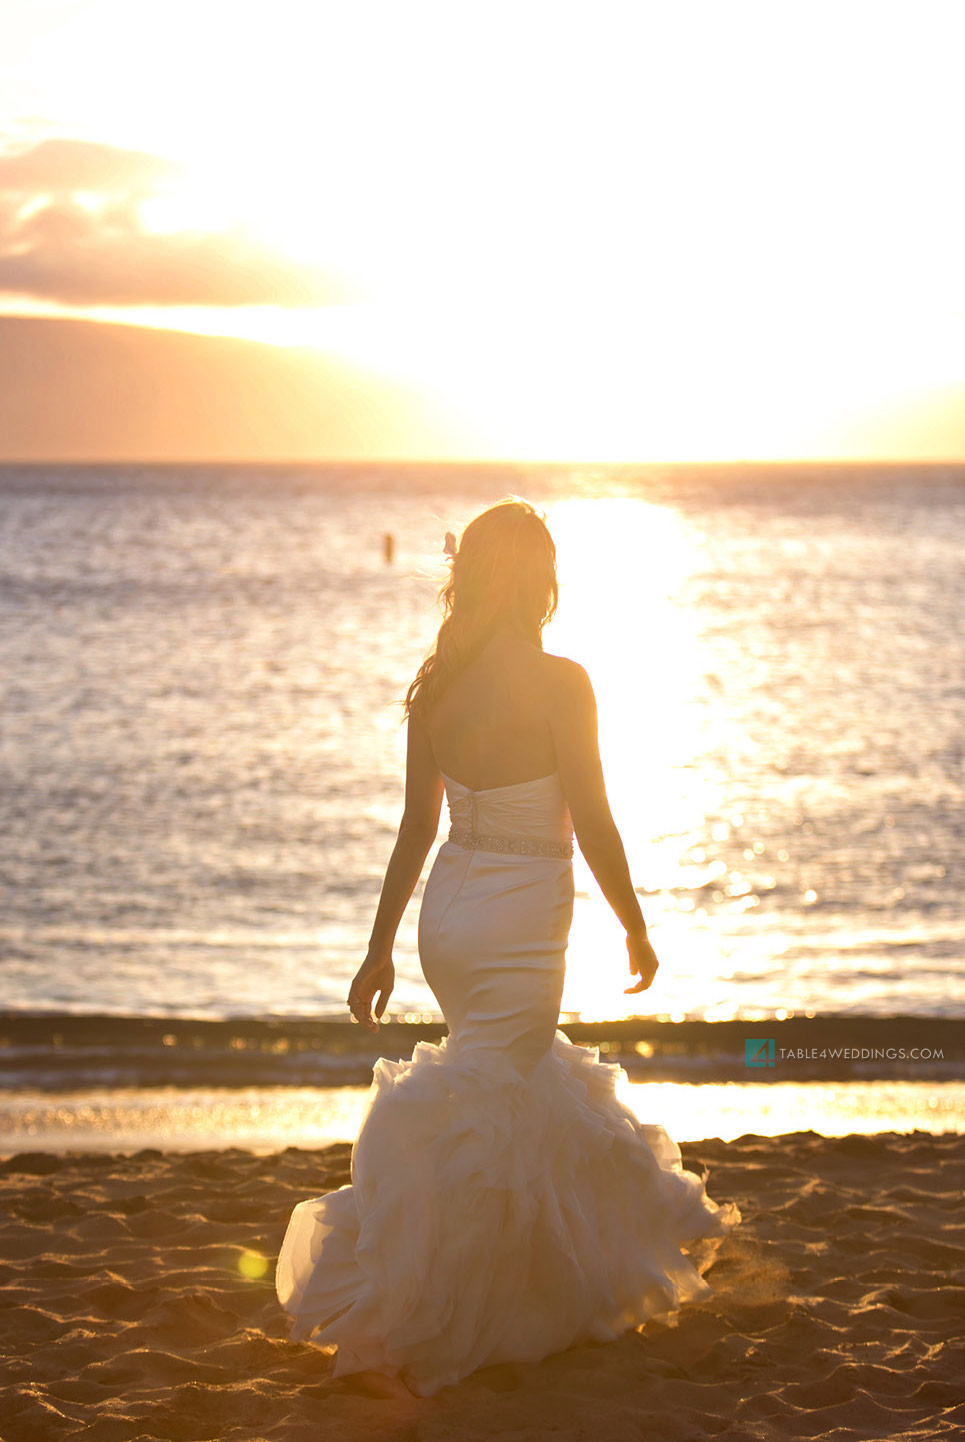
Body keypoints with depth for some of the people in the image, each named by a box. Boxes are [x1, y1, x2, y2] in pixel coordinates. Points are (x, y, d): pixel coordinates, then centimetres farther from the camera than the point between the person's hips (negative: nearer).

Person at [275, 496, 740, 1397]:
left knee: (537, 1086, 24)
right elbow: (593, 827, -13)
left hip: (446, 915, 7)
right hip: (519, 925, -7)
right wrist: (636, 928, 1)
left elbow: (417, 826, 6)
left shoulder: (435, 686, 2)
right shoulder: (558, 683, -15)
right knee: (482, 1120, -1)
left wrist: (380, 948, 12)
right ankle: (411, 1330, 0)